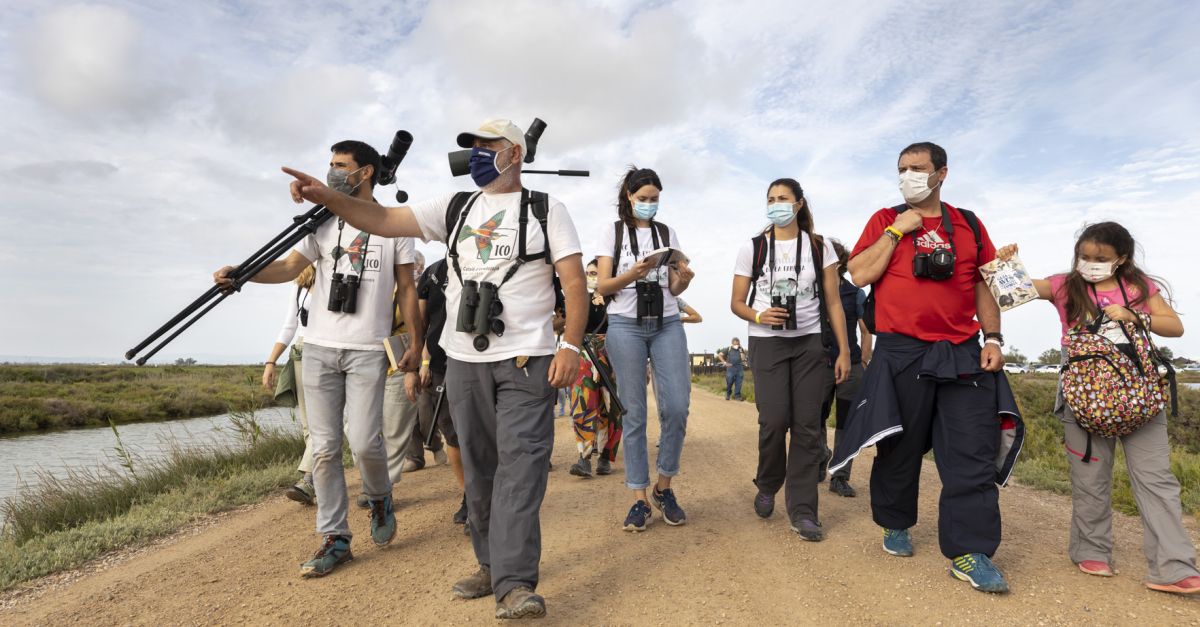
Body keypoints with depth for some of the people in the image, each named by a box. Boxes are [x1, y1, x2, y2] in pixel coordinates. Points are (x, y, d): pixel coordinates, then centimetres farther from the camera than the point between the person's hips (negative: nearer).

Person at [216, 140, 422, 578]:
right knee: (324, 448, 4)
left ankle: (380, 498, 23)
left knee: (363, 441, -10)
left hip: (368, 350, -3)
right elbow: (290, 266, 1)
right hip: (319, 348, 4)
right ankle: (335, 539, 16)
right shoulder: (323, 222, 11)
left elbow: (406, 289, 5)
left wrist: (415, 343, 1)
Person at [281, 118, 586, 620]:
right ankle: (491, 565, 23)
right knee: (478, 467, 10)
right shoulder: (453, 207, 15)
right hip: (464, 361, 5)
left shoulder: (545, 209, 3)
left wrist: (571, 344, -15)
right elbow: (384, 221, 8)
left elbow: (574, 281, -4)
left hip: (527, 361, -4)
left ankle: (515, 584, -7)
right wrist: (328, 197, -7)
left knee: (520, 464, -10)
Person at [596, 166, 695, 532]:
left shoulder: (668, 233, 13)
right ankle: (640, 499, 9)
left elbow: (674, 289, 10)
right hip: (626, 326, -2)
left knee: (677, 406, -7)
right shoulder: (612, 233, 7)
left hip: (667, 324, 2)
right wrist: (633, 274, -20)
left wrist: (684, 279, -13)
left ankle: (663, 488, 13)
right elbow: (603, 286, -2)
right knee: (634, 413, -1)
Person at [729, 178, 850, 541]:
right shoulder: (752, 249, 2)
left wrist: (844, 350, -2)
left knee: (808, 425, -2)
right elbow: (736, 303, 4)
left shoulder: (819, 247, 4)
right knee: (774, 420, -11)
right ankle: (767, 486, 19)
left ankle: (802, 510, 9)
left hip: (809, 343, 1)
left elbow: (833, 303, 4)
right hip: (767, 343, -1)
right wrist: (759, 316, -17)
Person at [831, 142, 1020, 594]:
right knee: (899, 448, 8)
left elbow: (983, 285, 13)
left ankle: (970, 553, 7)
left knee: (973, 453, -1)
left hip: (963, 354, 2)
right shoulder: (885, 220, 7)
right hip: (901, 353, -2)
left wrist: (993, 338, 4)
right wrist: (896, 231, -8)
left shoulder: (969, 225, 13)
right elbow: (859, 274, -6)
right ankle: (896, 526, 29)